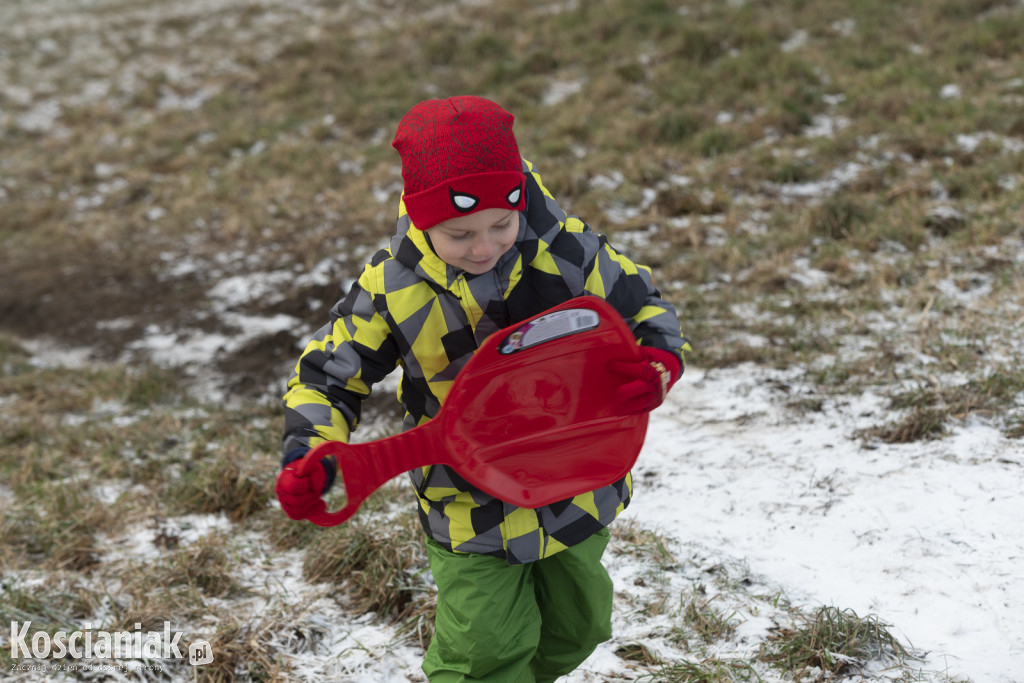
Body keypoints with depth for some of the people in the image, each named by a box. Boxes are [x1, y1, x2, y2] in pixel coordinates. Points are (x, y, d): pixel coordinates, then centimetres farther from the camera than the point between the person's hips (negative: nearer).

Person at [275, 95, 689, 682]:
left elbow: (645, 309, -5)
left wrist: (659, 363, -27)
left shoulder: (568, 250, -18)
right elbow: (327, 375, -8)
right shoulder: (392, 289, -20)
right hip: (470, 507, -2)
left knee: (576, 624, 23)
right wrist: (309, 453, -26)